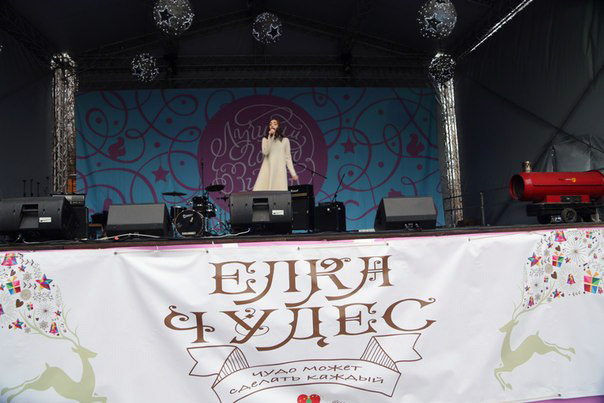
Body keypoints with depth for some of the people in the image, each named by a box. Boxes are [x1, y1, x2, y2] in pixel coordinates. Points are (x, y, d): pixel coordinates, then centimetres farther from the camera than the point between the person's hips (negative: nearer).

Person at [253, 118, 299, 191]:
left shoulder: (285, 140, 12)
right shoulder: (265, 139, 13)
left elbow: (288, 158, 10)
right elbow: (265, 152, -5)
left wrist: (293, 173, 2)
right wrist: (270, 137, -7)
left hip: (279, 170, 0)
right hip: (267, 169, 1)